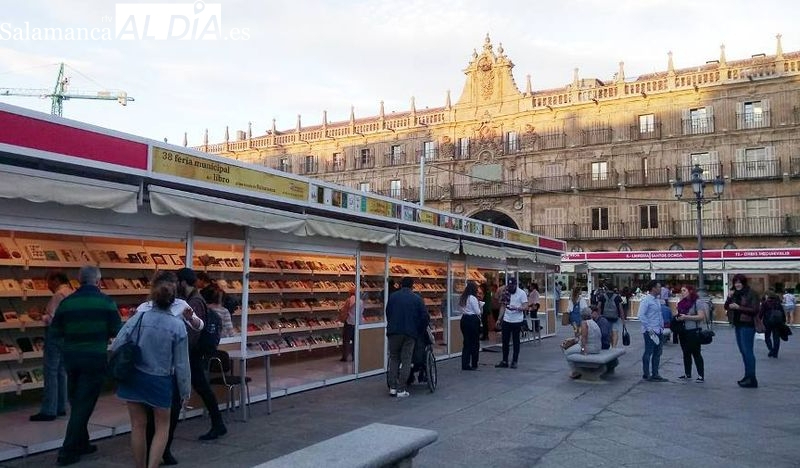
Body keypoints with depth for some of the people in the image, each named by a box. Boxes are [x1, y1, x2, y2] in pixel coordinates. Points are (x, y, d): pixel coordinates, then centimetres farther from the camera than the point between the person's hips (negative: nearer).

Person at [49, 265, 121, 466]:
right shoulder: (106, 302, -9)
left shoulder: (66, 302, 0)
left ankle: (81, 444, 31)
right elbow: (118, 331, -9)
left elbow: (56, 332, 4)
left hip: (71, 358, 4)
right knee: (84, 406, 3)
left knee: (76, 403, 19)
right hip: (95, 359, -4)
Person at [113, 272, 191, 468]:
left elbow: (116, 347, -9)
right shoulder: (177, 326, -13)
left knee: (138, 426, 16)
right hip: (160, 381, -2)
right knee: (162, 426, 17)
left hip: (134, 378, 2)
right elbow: (181, 364, -8)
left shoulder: (139, 317, -12)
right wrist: (185, 391, 4)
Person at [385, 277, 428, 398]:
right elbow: (425, 317, -2)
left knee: (394, 359, 13)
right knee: (406, 361, 4)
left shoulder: (393, 296, 5)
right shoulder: (417, 298, 2)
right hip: (410, 333, -1)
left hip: (394, 332, 1)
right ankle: (401, 390, 2)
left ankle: (392, 387, 8)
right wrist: (420, 331, 11)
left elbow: (387, 313, 10)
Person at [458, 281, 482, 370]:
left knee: (466, 342, 10)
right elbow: (477, 312, -12)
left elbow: (460, 311, 11)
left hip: (464, 319, 7)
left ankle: (465, 364, 9)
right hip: (473, 320, -7)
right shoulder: (473, 298, -15)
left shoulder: (462, 298, 9)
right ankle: (474, 365, 10)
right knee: (475, 343, 5)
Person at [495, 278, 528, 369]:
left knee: (516, 342, 5)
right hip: (506, 320, 4)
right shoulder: (506, 293, 6)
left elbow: (525, 306, -13)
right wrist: (499, 319, 7)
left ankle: (514, 361, 13)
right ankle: (504, 361, 17)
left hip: (517, 321, -4)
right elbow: (503, 306, 11)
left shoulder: (521, 293, -7)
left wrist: (517, 308, -32)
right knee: (505, 341, 8)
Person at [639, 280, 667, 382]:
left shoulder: (657, 300, 13)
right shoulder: (646, 300, -13)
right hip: (650, 331, -8)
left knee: (657, 353, 12)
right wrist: (649, 329, -19)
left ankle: (655, 374, 22)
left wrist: (662, 326, 14)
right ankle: (646, 375, 9)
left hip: (658, 331, 8)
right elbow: (641, 315, -19)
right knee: (648, 352, 0)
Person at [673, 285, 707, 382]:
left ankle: (701, 375, 5)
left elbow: (701, 316, -17)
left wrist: (686, 317, -20)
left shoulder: (697, 302, -9)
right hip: (683, 331, 7)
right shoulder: (682, 302, 11)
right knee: (686, 353, 12)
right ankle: (687, 374, 20)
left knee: (696, 353, -2)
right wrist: (676, 315, -3)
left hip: (693, 331, -7)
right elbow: (676, 313, 21)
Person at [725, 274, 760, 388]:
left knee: (747, 351, -10)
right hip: (737, 325, 8)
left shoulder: (751, 294, -9)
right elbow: (726, 307, 11)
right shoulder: (735, 294, 11)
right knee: (743, 351, 13)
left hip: (747, 325, -8)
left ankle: (752, 379, -8)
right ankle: (747, 376, 21)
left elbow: (755, 310, -15)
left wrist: (739, 307, -20)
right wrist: (729, 298, -6)